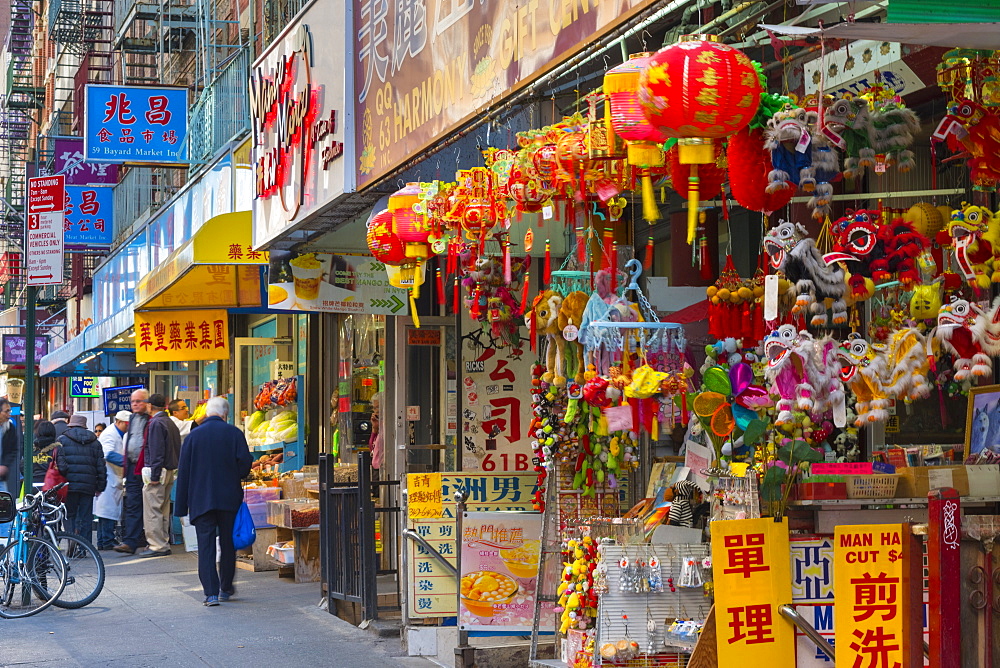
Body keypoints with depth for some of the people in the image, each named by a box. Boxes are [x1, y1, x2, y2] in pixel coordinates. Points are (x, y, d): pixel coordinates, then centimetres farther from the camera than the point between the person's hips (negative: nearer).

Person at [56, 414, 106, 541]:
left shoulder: (62, 440, 3)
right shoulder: (95, 442, 13)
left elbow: (60, 464, -8)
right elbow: (101, 466, 10)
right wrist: (100, 487, 14)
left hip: (70, 484, -2)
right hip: (88, 486, 2)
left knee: (70, 516, 5)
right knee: (86, 518, 7)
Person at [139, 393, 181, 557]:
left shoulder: (155, 423, -12)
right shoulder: (171, 423, 16)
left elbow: (156, 451, -19)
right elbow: (177, 450, 18)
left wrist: (154, 475, -19)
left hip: (157, 472, -9)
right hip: (170, 472, 9)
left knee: (152, 511, -6)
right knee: (163, 511, 15)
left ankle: (157, 546, -8)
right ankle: (164, 544, 18)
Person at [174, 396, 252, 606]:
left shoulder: (194, 436, 1)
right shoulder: (234, 434, -2)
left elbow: (183, 471, 1)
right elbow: (245, 463, -8)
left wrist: (182, 505, 5)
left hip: (200, 500, 0)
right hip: (229, 499, 0)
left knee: (206, 546, -1)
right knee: (228, 543, 14)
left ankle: (211, 593, -8)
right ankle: (226, 588, 22)